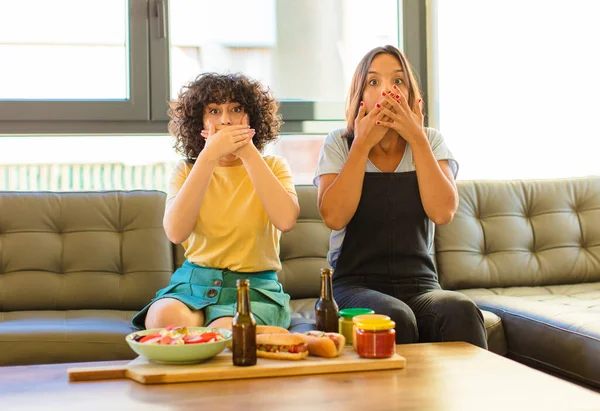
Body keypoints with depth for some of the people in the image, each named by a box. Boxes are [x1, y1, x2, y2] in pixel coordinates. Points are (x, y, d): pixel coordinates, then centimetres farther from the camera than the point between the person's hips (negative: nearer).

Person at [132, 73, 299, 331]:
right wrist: (210, 155, -16)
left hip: (254, 288, -2)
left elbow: (286, 220, -17)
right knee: (165, 319, -31)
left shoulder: (272, 166, 6)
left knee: (224, 332, -35)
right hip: (193, 284, 2)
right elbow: (176, 232, -13)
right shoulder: (186, 171, 8)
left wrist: (248, 152, -15)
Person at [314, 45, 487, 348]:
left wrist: (417, 138, -9)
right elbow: (334, 217, -12)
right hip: (355, 285, -1)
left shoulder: (430, 143, 9)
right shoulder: (339, 144, 5)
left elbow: (442, 212, -10)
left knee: (462, 312, -32)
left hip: (420, 286, 2)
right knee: (394, 319, -35)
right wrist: (363, 144, -10)